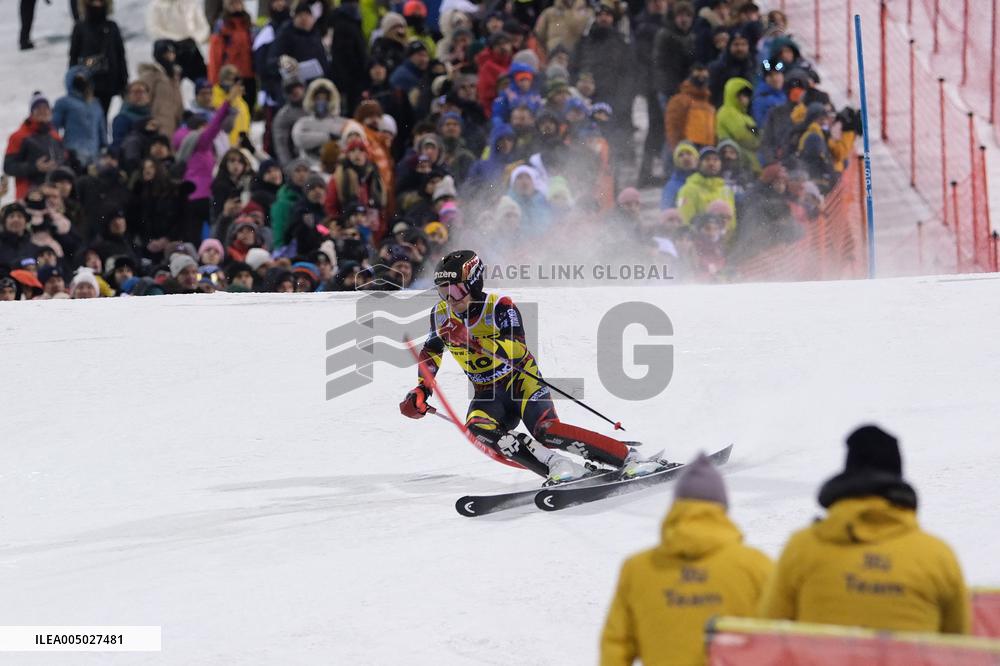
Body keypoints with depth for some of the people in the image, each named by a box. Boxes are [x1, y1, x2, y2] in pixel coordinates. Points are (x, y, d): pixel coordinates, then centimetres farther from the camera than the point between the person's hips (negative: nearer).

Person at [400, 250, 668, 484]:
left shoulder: (500, 307, -19)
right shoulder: (441, 315, -2)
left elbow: (517, 350, -34)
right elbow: (431, 353, 18)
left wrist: (472, 340, -44)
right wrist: (421, 390, 4)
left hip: (522, 381, -5)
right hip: (488, 393, 5)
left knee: (546, 431, -30)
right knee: (478, 427, -30)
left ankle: (629, 459, -21)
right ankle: (557, 468, -33)